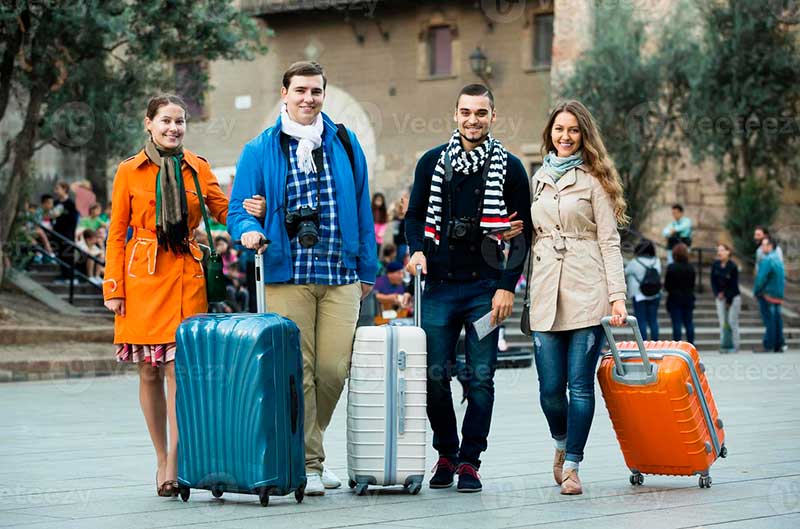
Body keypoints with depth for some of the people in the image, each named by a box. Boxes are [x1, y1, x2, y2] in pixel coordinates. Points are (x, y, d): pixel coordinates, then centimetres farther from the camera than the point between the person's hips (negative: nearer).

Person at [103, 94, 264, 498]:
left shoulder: (198, 169, 8)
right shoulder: (129, 172, 3)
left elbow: (223, 210, 14)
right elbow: (116, 234, 5)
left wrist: (250, 211, -9)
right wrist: (113, 287, -1)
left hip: (187, 275, 0)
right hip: (143, 276, 0)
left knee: (180, 368, -10)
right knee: (149, 372, 4)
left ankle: (173, 465, -12)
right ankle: (161, 460, 16)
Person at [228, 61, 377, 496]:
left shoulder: (345, 144, 12)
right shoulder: (260, 151, 6)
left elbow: (362, 210, 16)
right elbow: (239, 209, 5)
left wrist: (367, 271, 14)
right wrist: (249, 230, -19)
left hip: (341, 279, 2)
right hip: (287, 277, -2)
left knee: (334, 369, -2)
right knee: (297, 371, -4)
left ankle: (303, 443, 19)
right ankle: (307, 463, 2)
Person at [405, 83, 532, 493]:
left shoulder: (509, 168, 3)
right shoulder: (432, 162, 8)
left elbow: (523, 232, 3)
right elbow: (415, 215, 15)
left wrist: (508, 286, -5)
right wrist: (417, 250, -6)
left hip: (486, 289, -1)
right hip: (439, 286, 1)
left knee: (481, 378, -1)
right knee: (435, 375, 1)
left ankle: (469, 460, 7)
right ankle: (446, 454, 17)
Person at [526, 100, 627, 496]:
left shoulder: (593, 179, 5)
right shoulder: (538, 179, 17)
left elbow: (609, 241, 0)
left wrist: (617, 295, -9)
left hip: (587, 292, -3)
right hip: (547, 294, 3)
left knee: (580, 385, -6)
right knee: (550, 387, 0)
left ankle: (572, 466, 0)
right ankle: (562, 444, 28)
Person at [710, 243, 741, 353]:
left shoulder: (733, 266, -12)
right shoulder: (715, 265, 0)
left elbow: (734, 285, -11)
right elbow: (713, 281, 6)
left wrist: (728, 300, -12)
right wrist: (717, 294, -6)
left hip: (733, 297, -4)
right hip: (720, 297, 4)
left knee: (732, 322, -5)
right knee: (722, 322, 3)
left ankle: (734, 346, 0)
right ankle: (724, 345, 6)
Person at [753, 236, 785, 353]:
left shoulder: (767, 260, -15)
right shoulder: (778, 260, 15)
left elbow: (761, 278, -19)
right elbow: (783, 278, 19)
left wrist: (756, 291, -6)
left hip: (767, 295, -9)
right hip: (778, 295, 9)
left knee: (769, 320, -7)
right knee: (777, 319, 11)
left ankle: (768, 346, -6)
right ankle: (779, 345, 14)